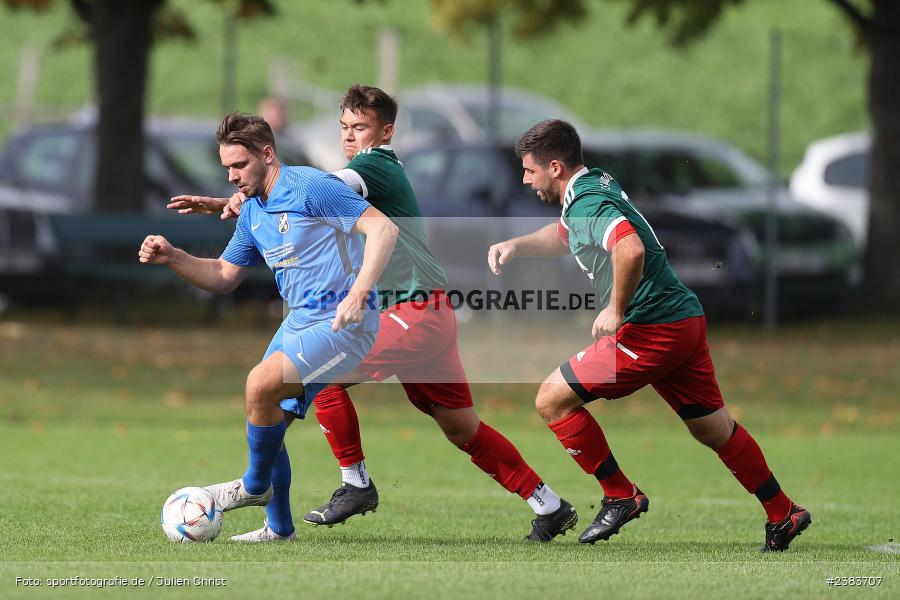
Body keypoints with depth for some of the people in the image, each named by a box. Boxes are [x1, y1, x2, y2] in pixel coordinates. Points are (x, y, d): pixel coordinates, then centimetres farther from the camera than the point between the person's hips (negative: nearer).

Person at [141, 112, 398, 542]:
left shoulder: (311, 187, -15)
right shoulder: (253, 212, 13)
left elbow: (383, 228, -20)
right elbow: (223, 277, 22)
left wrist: (358, 293, -29)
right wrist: (171, 258, 5)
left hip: (342, 323, -9)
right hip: (300, 321, 9)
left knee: (261, 385, -24)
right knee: (264, 411, 5)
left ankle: (256, 485, -1)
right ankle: (279, 527, 18)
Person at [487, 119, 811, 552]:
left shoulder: (587, 203, -16)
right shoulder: (596, 184, 15)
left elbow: (631, 248, -37)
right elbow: (565, 236, 37)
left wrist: (616, 310, -25)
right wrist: (515, 245, 23)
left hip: (650, 330, -10)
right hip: (686, 320, 10)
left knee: (552, 399, -4)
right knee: (713, 429, 20)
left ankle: (621, 496, 1)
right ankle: (783, 513, 26)